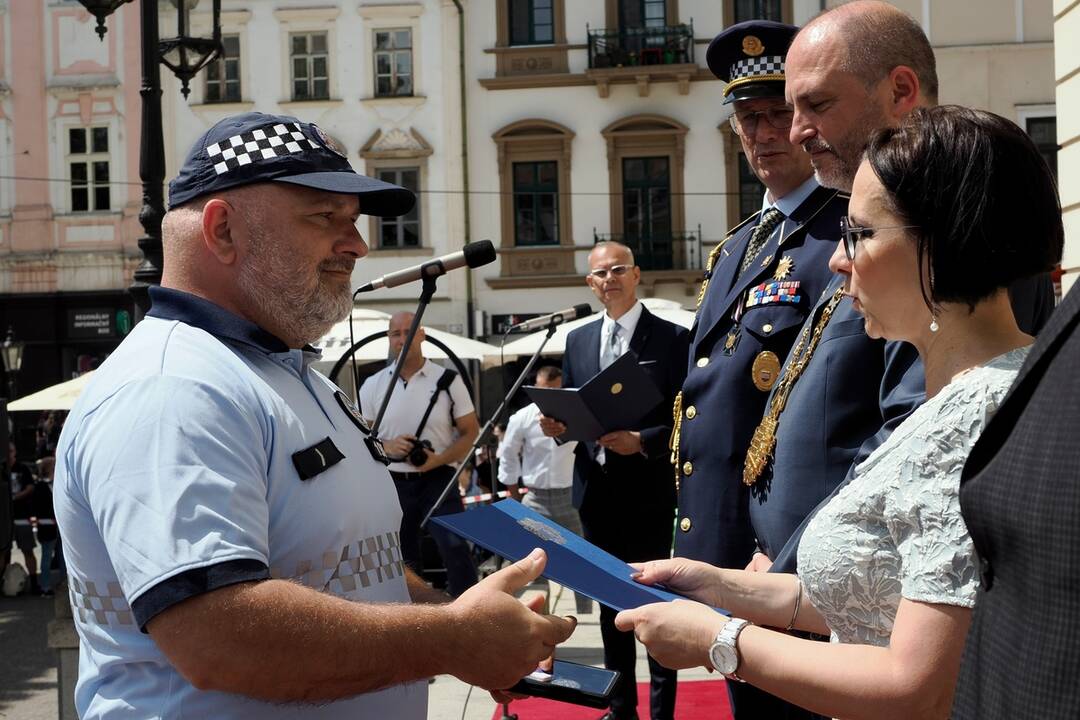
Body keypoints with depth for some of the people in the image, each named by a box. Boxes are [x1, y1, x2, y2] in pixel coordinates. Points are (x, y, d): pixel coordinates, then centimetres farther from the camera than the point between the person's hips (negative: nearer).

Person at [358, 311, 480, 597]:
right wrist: (387, 446, -13)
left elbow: (470, 431, 1)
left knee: (455, 549, -18)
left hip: (438, 480, -3)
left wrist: (439, 459, -16)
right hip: (393, 483, 3)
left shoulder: (448, 380, -1)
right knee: (404, 562, 11)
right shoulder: (372, 386, 5)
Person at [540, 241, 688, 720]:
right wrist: (557, 425, -6)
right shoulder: (577, 341, 11)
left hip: (648, 492, -5)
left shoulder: (670, 338, -5)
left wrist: (641, 442, -22)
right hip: (596, 489, 5)